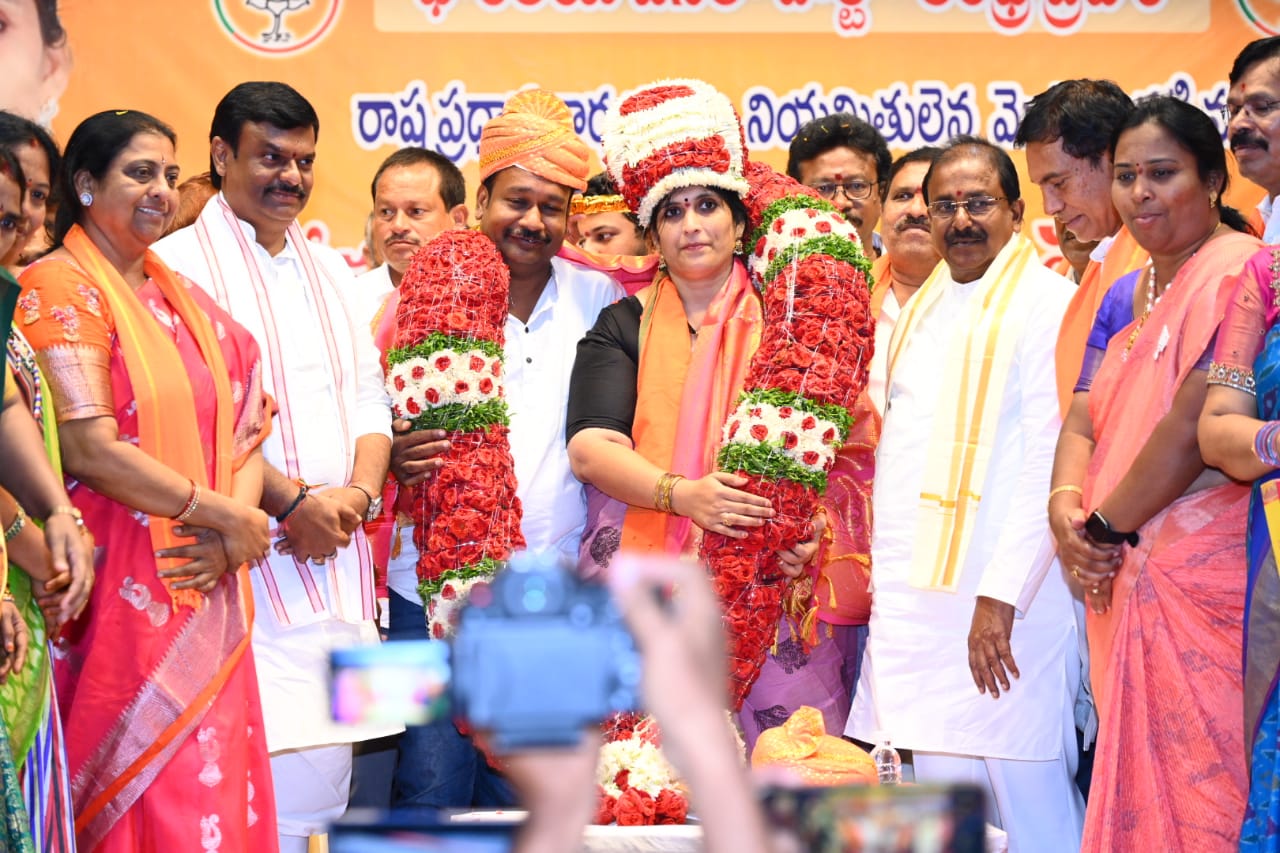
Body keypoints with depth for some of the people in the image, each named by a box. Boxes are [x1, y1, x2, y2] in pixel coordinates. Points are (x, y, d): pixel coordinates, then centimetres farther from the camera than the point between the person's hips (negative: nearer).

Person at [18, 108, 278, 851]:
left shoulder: (181, 297, 17)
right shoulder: (60, 286, -6)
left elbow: (244, 426, 11)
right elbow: (89, 448, -16)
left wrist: (230, 539, -7)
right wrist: (225, 515, -11)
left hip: (206, 590, 7)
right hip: (125, 594, -7)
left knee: (214, 786, 6)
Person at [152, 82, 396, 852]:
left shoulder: (329, 270, 19)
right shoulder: (180, 264, -2)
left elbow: (369, 396, 15)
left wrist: (359, 493, -4)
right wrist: (293, 500, -15)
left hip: (335, 551, 7)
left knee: (326, 754, 6)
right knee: (261, 759, -13)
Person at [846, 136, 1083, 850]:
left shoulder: (1049, 303, -6)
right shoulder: (919, 312, 18)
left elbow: (1050, 463, -14)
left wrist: (1002, 597, -19)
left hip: (999, 602, -7)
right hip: (908, 598, 7)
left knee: (1020, 794, -6)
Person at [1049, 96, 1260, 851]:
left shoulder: (1241, 271, -10)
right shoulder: (1126, 298, 18)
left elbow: (1198, 423, -17)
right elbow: (1085, 422, 14)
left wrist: (1105, 527, -9)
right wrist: (1067, 509, -7)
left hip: (1202, 581, -8)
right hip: (1123, 582, 8)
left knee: (1197, 790, -5)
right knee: (1136, 788, 11)